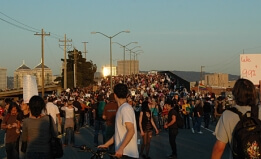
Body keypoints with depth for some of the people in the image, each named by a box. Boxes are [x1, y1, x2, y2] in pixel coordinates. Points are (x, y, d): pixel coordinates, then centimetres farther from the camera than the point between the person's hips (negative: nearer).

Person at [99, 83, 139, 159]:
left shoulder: (126, 108, -13)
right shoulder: (121, 108, 16)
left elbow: (131, 131, -21)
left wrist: (121, 148, -25)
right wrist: (106, 144, 19)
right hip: (122, 152, 9)